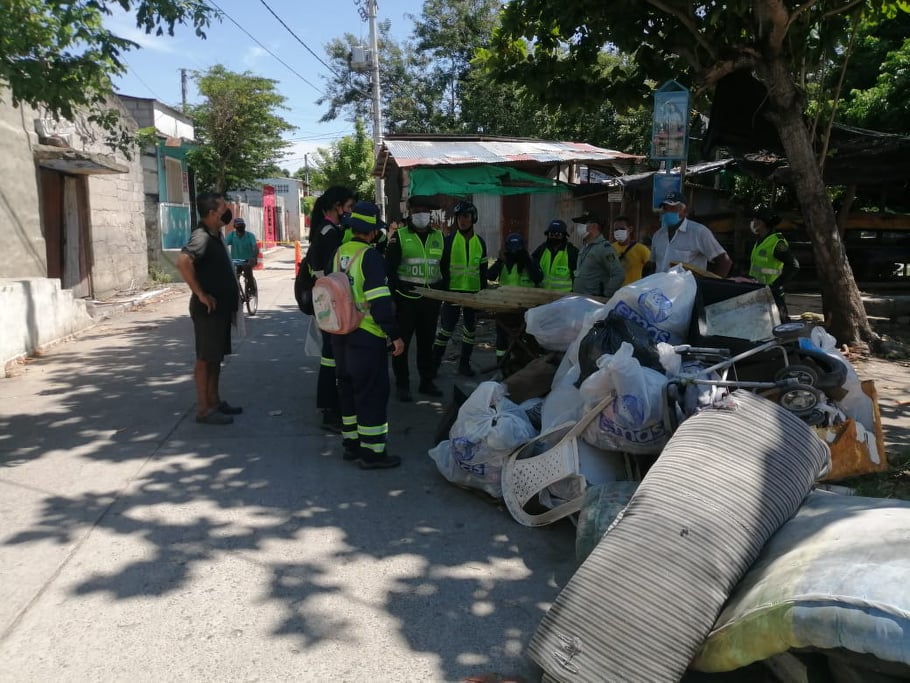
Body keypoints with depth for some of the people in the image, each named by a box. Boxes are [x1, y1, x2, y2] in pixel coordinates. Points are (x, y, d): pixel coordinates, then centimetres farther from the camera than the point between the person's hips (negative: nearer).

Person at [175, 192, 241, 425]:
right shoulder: (202, 236, -19)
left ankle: (215, 401, 26)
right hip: (208, 308, -9)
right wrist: (200, 294, -28)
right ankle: (204, 409, 6)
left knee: (216, 356, 15)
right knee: (205, 358, -2)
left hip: (222, 307, 9)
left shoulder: (216, 234, 11)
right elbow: (183, 261, -36)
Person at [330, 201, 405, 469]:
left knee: (349, 388, 17)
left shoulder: (339, 253, 7)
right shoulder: (370, 256, -15)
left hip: (341, 334, 8)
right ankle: (372, 452, 5)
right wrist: (395, 335, -16)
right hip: (367, 336, -8)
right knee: (372, 393, 0)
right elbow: (380, 301, -21)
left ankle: (351, 444, 27)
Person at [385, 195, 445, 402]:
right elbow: (389, 268, -5)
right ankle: (402, 385, 12)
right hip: (405, 297, -4)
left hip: (431, 298, 4)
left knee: (427, 342, 12)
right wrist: (392, 297, -12)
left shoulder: (438, 236, 11)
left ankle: (426, 381, 24)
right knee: (402, 342, 2)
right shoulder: (400, 235, -3)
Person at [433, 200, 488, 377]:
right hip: (452, 292, -4)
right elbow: (441, 267, -3)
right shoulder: (449, 240, -2)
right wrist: (442, 290, -10)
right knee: (446, 328, -2)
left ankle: (464, 364, 21)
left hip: (473, 293, 4)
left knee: (470, 329, 9)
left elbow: (483, 269, 12)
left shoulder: (480, 242, 8)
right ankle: (434, 363, 9)